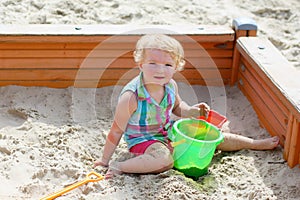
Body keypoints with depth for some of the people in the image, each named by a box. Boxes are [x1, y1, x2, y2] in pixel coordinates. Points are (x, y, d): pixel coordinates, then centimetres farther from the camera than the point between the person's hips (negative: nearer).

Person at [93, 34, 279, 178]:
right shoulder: (131, 96, -29)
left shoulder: (171, 86, -11)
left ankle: (256, 143, 24)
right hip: (142, 139, -6)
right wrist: (105, 159, -13)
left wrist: (191, 111, -7)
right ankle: (118, 167, -27)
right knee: (164, 159, -38)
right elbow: (117, 130, -19)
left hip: (168, 130, 6)